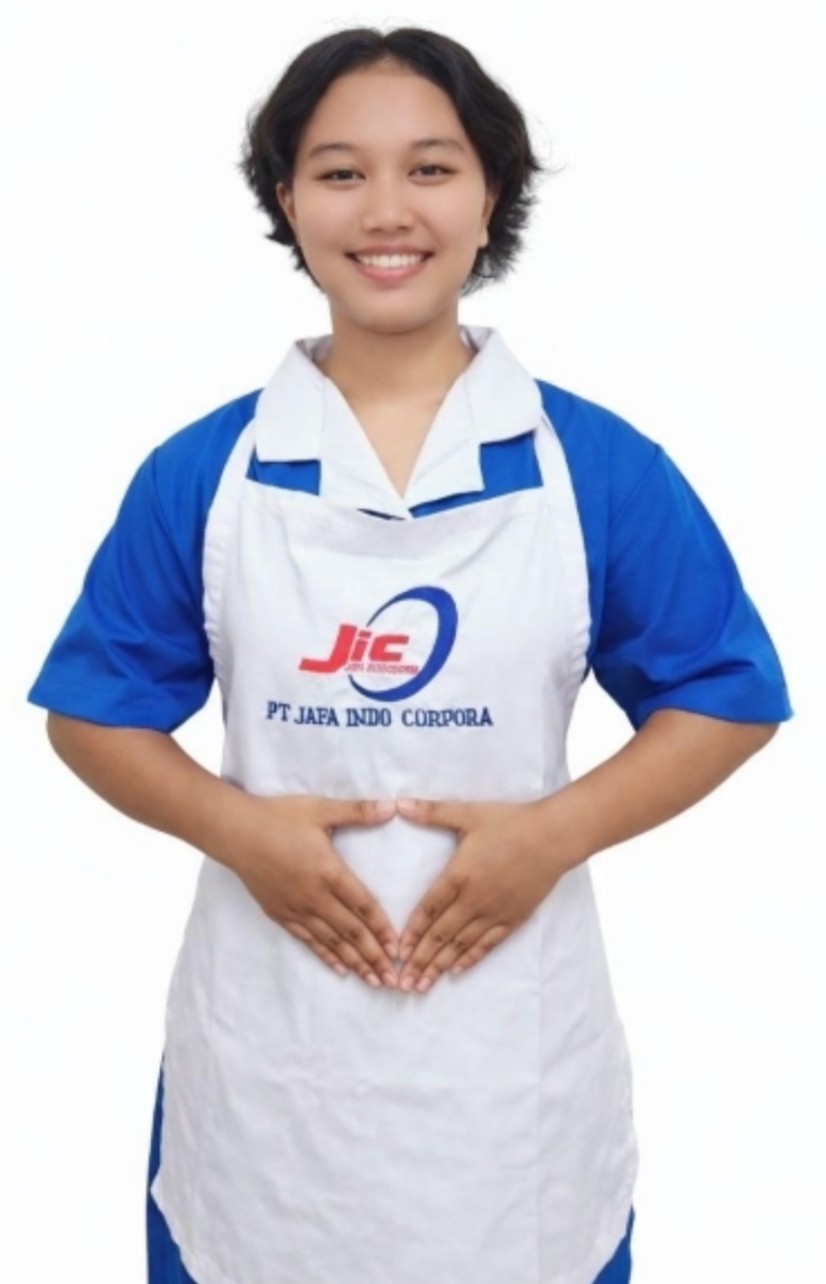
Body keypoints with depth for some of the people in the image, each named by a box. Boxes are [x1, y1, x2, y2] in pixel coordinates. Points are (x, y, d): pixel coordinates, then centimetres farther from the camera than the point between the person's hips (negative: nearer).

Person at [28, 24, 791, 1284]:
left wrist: (555, 832, -12)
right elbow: (96, 710, 5)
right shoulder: (199, 473, -2)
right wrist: (237, 828, -12)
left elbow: (728, 696, 2)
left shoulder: (599, 467, -4)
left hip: (511, 1047, 0)